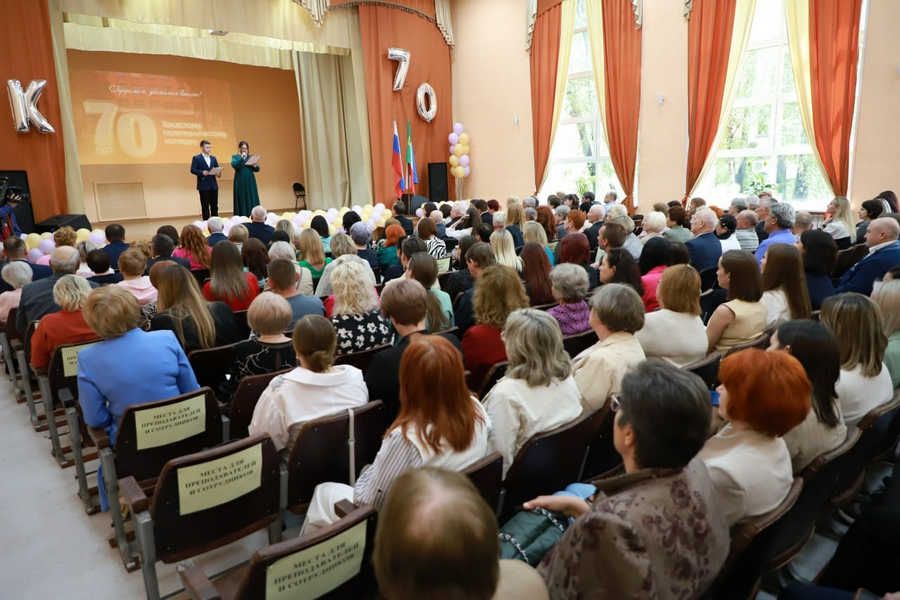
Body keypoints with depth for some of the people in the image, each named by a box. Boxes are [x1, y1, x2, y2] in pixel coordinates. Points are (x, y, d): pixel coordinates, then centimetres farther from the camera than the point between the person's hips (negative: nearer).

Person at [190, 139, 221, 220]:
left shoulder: (213, 158, 15)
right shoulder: (196, 158, 0)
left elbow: (217, 169, 13)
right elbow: (192, 170, -8)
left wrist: (219, 173, -10)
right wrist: (203, 172, -21)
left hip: (213, 185, 5)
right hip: (203, 186, -5)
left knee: (214, 206, 6)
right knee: (205, 206, 0)